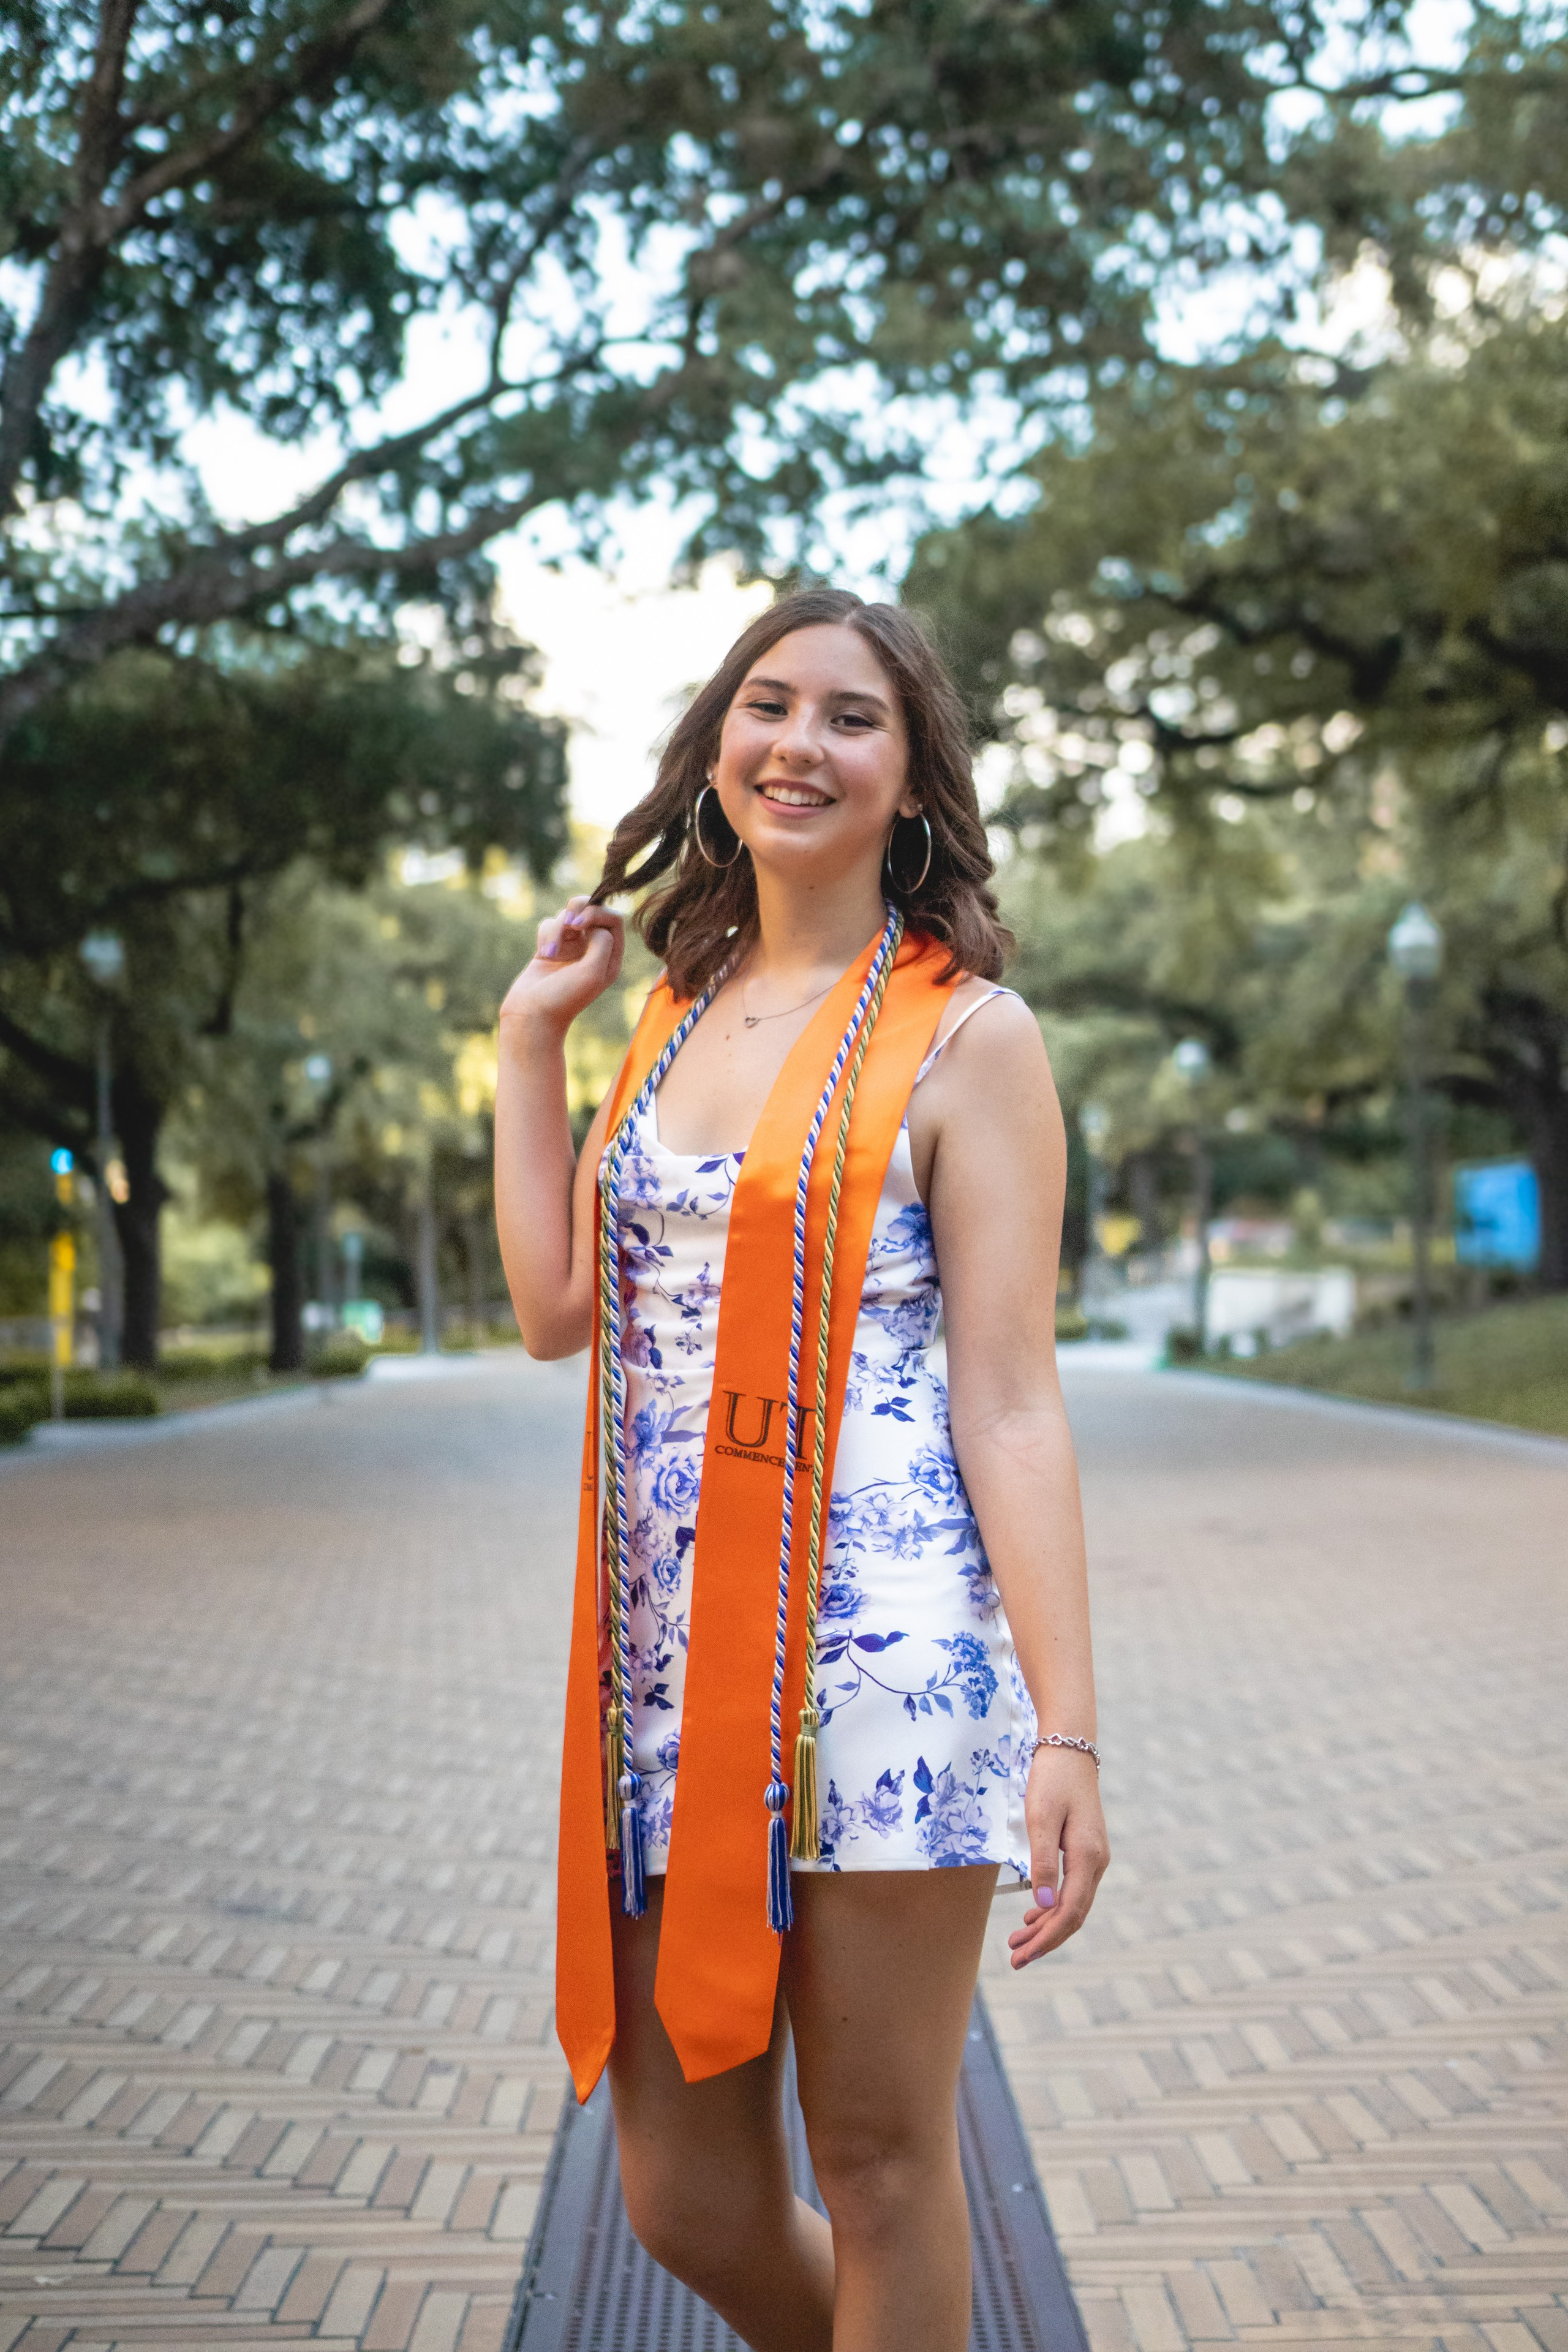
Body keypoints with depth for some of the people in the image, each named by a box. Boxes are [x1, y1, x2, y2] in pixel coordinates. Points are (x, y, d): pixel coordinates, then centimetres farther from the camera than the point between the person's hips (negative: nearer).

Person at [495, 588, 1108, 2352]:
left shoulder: (964, 1032, -3)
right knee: (683, 2200, 12)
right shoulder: (678, 1010, 15)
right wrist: (530, 1038, 12)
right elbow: (558, 1306, 9)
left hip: (882, 1638, -6)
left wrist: (1067, 1730, -14)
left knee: (879, 2168, 6)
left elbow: (1011, 1398, -8)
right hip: (668, 1646, 6)